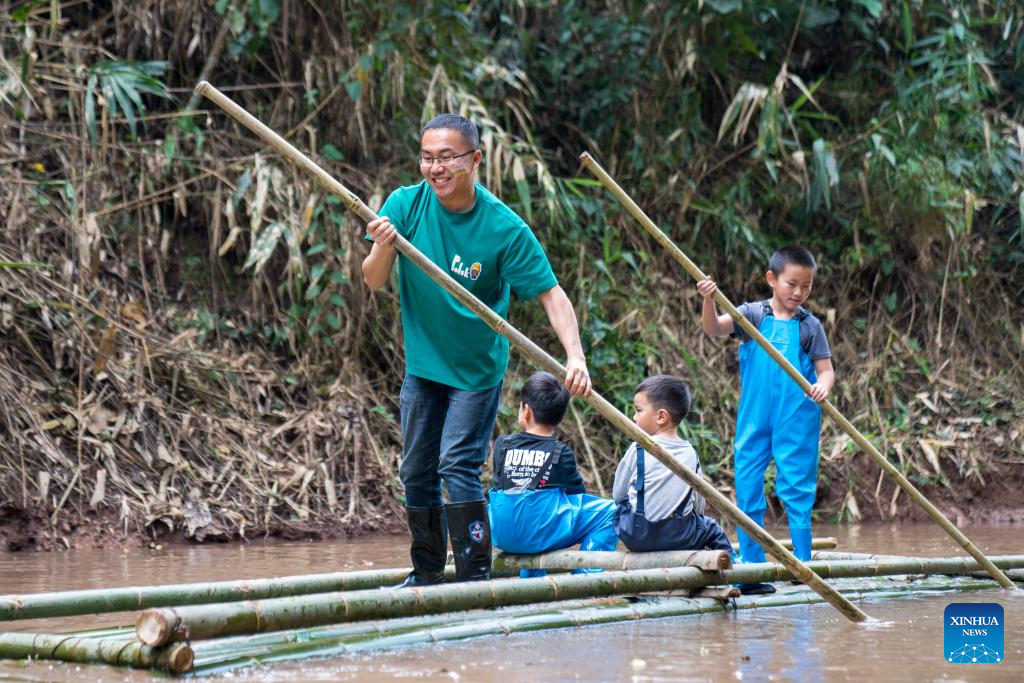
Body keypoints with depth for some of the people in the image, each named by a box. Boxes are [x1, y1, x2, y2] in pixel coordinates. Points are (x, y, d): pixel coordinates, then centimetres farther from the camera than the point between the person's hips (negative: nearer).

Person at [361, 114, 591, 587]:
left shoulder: (504, 228, -20)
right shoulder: (405, 205, -12)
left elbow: (550, 293, -17)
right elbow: (373, 282, -13)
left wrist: (574, 356, -31)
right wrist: (382, 248, -36)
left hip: (478, 369, -4)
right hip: (422, 364, 4)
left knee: (457, 465, -15)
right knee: (416, 471, 11)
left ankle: (474, 576, -9)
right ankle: (426, 574, 26)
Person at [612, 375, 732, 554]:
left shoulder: (638, 450, -7)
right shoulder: (690, 454, 1)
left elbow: (618, 495, 4)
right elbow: (699, 507, 6)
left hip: (636, 536, -1)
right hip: (680, 537, 2)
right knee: (713, 530, 28)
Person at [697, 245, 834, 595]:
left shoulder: (810, 326, 3)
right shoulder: (752, 315, 3)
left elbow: (826, 369, 2)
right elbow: (715, 329, -10)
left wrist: (823, 385, -21)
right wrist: (709, 300, -29)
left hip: (797, 420, -1)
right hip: (754, 418, 1)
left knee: (796, 490, 0)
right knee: (747, 489, 3)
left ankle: (802, 565, 7)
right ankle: (751, 568, 11)